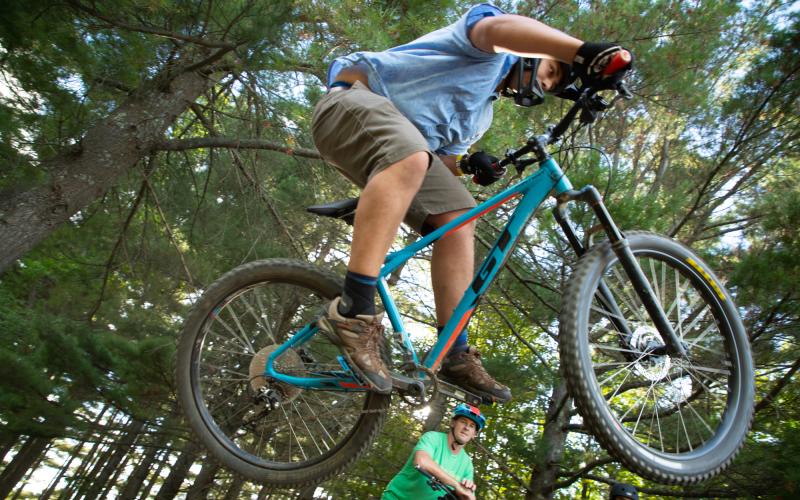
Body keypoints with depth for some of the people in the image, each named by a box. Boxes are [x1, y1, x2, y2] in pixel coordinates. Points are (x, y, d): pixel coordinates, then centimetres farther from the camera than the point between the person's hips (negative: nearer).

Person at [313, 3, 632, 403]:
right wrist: (585, 51, -38)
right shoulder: (490, 53, 3)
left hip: (403, 150, 8)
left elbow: (441, 163, 19)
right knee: (410, 157, -39)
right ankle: (352, 313, -43)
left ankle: (456, 353, -11)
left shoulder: (480, 112, 26)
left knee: (459, 218, -9)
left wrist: (469, 165, -4)